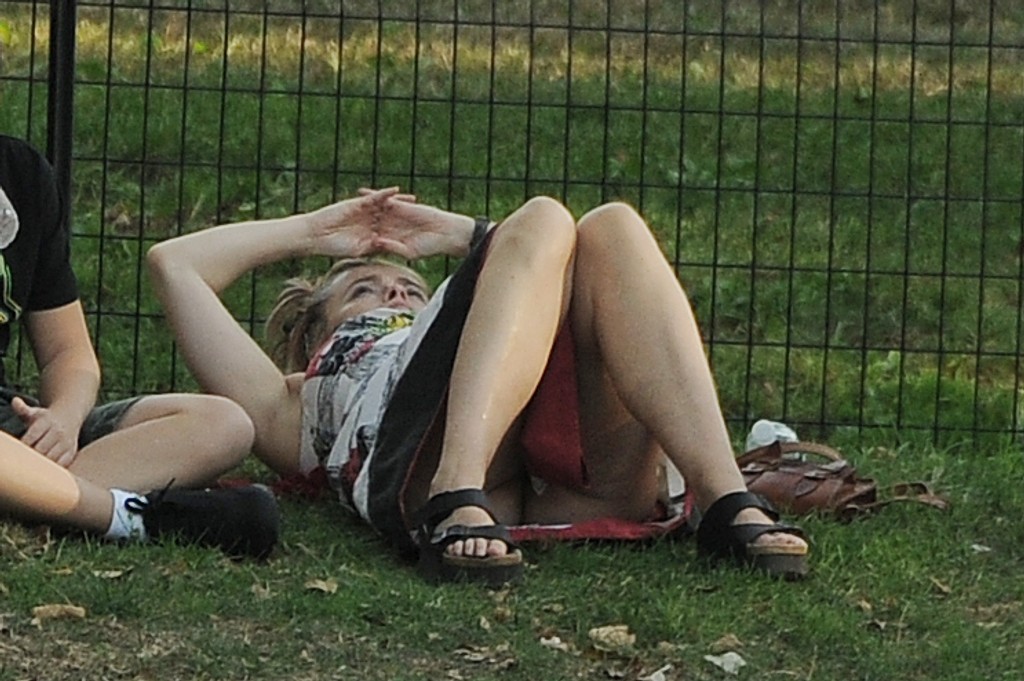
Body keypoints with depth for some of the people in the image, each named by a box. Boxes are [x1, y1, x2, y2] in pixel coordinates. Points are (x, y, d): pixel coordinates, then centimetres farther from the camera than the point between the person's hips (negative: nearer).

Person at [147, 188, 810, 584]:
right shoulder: (297, 407, 42)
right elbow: (174, 262, 42)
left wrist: (461, 234, 51)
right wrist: (316, 231, 51)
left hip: (591, 475, 3)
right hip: (424, 470, -3)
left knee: (611, 227, -15)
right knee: (541, 221, -16)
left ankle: (729, 505, -37)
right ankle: (458, 499, -42)